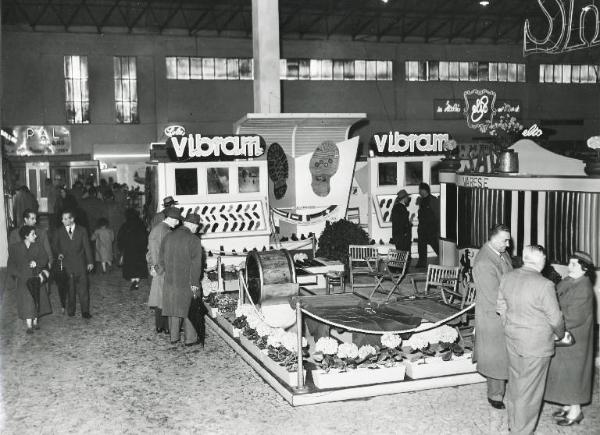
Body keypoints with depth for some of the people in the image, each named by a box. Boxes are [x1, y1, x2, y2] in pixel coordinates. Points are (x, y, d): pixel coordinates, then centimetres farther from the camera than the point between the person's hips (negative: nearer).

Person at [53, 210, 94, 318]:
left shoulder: (82, 231, 5)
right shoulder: (59, 232, 7)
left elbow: (87, 247, 6)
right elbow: (55, 246, 12)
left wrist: (90, 261, 2)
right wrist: (59, 253, -10)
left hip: (80, 264, 0)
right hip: (66, 264, 1)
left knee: (83, 288, -2)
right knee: (69, 289, 2)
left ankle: (85, 311, 4)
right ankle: (70, 310, 15)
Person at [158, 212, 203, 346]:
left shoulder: (168, 237, 5)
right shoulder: (194, 239, -13)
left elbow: (161, 258, 11)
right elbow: (196, 263, -15)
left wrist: (163, 271, 22)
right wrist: (195, 283, -12)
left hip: (170, 281, 5)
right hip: (187, 282, -5)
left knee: (173, 309, 15)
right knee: (189, 309, 6)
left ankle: (174, 337, 23)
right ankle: (190, 338, 12)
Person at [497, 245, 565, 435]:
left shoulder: (507, 278, -4)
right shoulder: (544, 285, -23)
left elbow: (501, 307, 8)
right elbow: (555, 319, -14)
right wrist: (561, 334, 6)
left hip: (512, 340, 7)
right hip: (536, 345, -6)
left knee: (515, 383, 21)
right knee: (529, 390, 7)